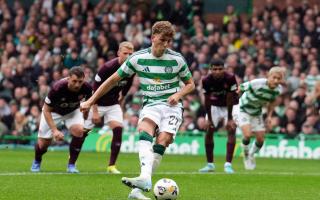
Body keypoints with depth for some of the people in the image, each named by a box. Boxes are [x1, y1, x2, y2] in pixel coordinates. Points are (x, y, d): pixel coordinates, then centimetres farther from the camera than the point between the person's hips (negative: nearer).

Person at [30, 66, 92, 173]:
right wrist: (54, 130, -36)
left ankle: (71, 164, -9)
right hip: (53, 111, -2)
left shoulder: (86, 88, -29)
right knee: (43, 144, -1)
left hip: (73, 111, 2)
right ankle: (37, 162, 36)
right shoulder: (57, 88, -39)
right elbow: (46, 110, -28)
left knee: (79, 131, -27)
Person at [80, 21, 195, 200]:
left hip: (172, 106, -1)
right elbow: (114, 79, 9)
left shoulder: (176, 59, 1)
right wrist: (91, 101, 7)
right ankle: (145, 178, -50)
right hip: (151, 105, 1)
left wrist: (178, 94, -8)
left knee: (163, 141, -24)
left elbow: (190, 84, 15)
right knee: (144, 132, -32)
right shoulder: (138, 58, 1)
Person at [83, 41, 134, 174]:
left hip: (113, 104, 4)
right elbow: (95, 89, -20)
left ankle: (112, 166, -8)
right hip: (98, 104, -4)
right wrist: (95, 112, -20)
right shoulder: (108, 67, -25)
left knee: (118, 129, -15)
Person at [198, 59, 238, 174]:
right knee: (209, 132, -4)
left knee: (231, 130, -17)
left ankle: (228, 164, -16)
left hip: (230, 106, -2)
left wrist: (229, 119, -21)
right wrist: (209, 119, -10)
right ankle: (210, 164, 7)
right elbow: (207, 100, -13)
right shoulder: (206, 81, -22)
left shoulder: (230, 79, -28)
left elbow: (230, 99, -24)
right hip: (214, 106, 2)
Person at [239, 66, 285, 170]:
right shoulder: (256, 84, -34)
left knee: (260, 140, 3)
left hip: (257, 113, 6)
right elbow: (239, 89, -22)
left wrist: (269, 116, 1)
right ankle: (246, 155, 6)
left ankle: (251, 156, 35)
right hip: (243, 110, -5)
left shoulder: (278, 89, -14)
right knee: (247, 135, -23)